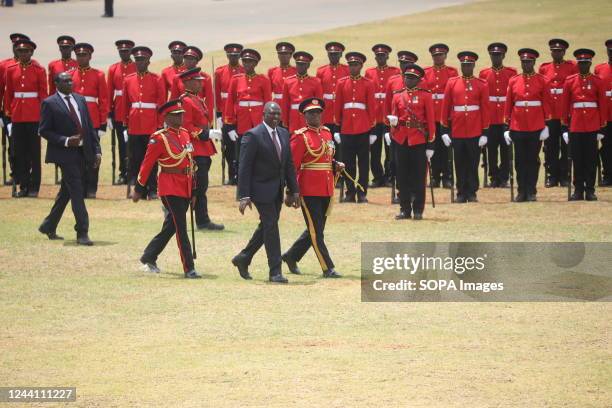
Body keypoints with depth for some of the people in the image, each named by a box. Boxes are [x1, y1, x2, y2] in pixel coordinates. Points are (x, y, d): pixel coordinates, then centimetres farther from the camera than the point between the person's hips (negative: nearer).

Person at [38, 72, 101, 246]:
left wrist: (97, 150, 4)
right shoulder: (49, 103, -6)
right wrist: (65, 141, -18)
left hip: (83, 152, 6)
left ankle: (49, 226, 27)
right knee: (76, 192, -11)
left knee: (66, 191, 14)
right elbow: (44, 131, -7)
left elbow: (90, 127, 12)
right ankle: (82, 232, -9)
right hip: (65, 153, -6)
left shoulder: (80, 100, 11)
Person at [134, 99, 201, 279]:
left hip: (185, 188, 8)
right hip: (170, 188, -8)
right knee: (181, 228, -8)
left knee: (170, 226, 15)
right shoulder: (159, 138, -12)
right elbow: (147, 164, -7)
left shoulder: (185, 134, 11)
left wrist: (192, 188, 18)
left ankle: (149, 258, 31)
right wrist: (138, 189, -3)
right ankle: (189, 269, -6)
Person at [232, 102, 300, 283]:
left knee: (267, 226, 14)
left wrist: (294, 190, 9)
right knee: (271, 226, -8)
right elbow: (244, 168, -15)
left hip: (278, 190, 8)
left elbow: (289, 164, 14)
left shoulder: (283, 134, 9)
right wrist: (244, 196, -20)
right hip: (261, 189, -8)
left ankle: (243, 258, 31)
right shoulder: (253, 136, -14)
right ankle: (275, 271, -3)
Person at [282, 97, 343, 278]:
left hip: (326, 191, 8)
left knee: (315, 230, 14)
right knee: (316, 231, -3)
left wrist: (336, 165, 3)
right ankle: (328, 268, -1)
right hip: (309, 191, -8)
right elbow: (292, 166, -9)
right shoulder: (300, 136, -9)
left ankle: (291, 256, 30)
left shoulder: (327, 133, 12)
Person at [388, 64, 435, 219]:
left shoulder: (425, 96, 0)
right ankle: (405, 209, 11)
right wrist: (393, 121, -11)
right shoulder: (398, 96, 9)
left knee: (419, 177, 0)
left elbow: (431, 121, -1)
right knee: (402, 177, 4)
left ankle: (418, 210, 6)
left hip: (419, 141, -3)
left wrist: (430, 145, -5)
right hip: (401, 141, 3)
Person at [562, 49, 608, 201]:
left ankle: (590, 190, 6)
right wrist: (564, 124, 4)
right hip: (575, 124, 1)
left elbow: (603, 104, 3)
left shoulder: (597, 82, 2)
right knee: (577, 158, 3)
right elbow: (565, 104, 7)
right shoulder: (569, 81, 5)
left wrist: (602, 126, 0)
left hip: (592, 125, -1)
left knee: (591, 158, 1)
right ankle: (578, 190, 8)